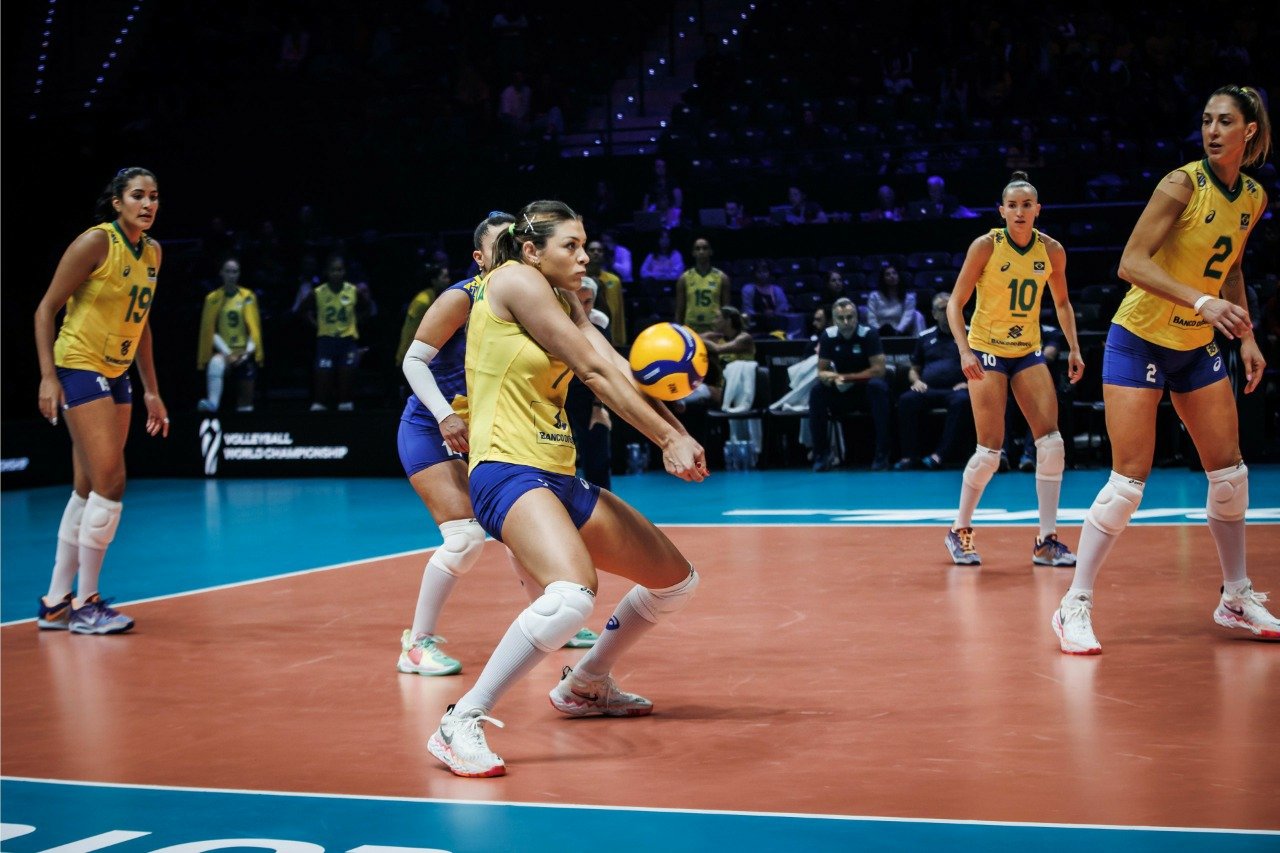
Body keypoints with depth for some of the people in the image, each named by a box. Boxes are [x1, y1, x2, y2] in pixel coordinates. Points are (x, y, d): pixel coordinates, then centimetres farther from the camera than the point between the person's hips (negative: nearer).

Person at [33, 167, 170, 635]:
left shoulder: (153, 251, 9)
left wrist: (151, 391, 16)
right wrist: (48, 376, -18)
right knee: (111, 482, -12)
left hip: (117, 375, 8)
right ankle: (85, 604, -2)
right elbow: (46, 309, -11)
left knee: (88, 491, 8)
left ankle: (55, 603, 16)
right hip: (79, 368, -8)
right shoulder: (95, 242, -13)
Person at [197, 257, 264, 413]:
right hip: (223, 351, -2)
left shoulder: (248, 297, 5)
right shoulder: (212, 298, 2)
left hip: (245, 352, 2)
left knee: (246, 402, 0)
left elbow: (254, 328, 2)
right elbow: (210, 331, -2)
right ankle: (212, 403, -46)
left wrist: (248, 351, -12)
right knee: (216, 364, -36)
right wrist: (227, 353, -13)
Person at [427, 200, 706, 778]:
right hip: (508, 472, -10)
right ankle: (461, 724, -23)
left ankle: (585, 685, 36)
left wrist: (675, 430, -16)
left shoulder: (563, 301, 18)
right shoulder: (514, 279, -8)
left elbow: (616, 369, 2)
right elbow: (593, 371, -11)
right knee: (572, 596, -35)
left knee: (676, 581, 17)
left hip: (560, 478, 10)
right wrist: (667, 438, -9)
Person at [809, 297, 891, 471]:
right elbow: (821, 372, -5)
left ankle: (882, 453, -29)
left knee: (878, 386, -35)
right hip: (841, 393, 2)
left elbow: (878, 370, -18)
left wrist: (846, 377, -20)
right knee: (817, 390, -25)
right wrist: (833, 378, -29)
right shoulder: (828, 337, -6)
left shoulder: (868, 334, -14)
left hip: (866, 391, -2)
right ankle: (821, 453, -18)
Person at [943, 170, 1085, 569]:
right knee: (990, 450, -8)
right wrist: (964, 351, -23)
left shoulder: (1052, 250, -2)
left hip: (1028, 353, 4)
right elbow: (955, 303, -10)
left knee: (1052, 443, -8)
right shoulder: (986, 246, -13)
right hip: (987, 352, -4)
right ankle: (960, 531, 13)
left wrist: (1074, 348, 3)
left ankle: (1046, 540, 0)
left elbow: (1062, 302, 14)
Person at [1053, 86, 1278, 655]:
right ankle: (1075, 607, -4)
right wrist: (1201, 301, -34)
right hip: (1140, 341, -7)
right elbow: (1131, 263, -24)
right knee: (1129, 480, -11)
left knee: (1229, 473, 7)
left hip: (1198, 348, 7)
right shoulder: (1182, 185, -17)